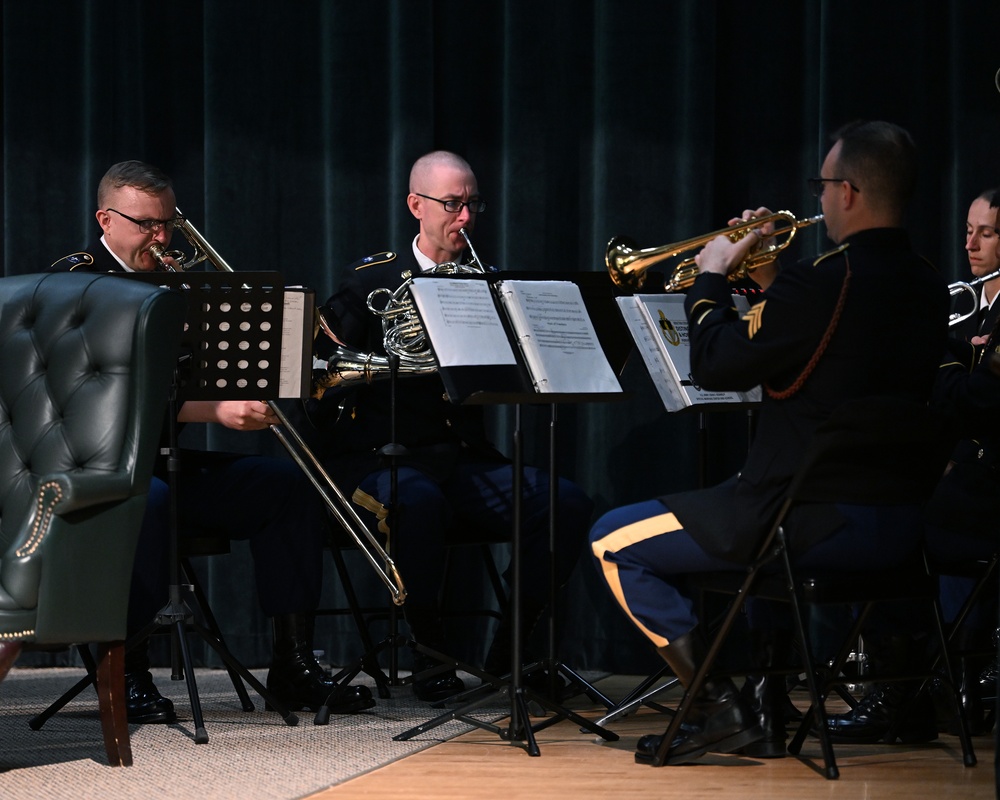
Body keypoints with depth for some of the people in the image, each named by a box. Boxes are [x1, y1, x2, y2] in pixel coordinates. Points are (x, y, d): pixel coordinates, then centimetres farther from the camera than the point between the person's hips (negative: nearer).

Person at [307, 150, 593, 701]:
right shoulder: (371, 283, 5)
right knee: (418, 498, -40)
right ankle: (429, 653, -21)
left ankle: (509, 648, -8)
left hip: (467, 460, 4)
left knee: (567, 503, -21)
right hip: (385, 460, -4)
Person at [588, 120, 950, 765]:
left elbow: (714, 366, -12)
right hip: (901, 525, 8)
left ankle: (720, 709, 0)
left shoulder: (824, 282, -19)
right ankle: (769, 708, 33)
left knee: (614, 542, 7)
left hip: (820, 522, -8)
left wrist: (711, 278, 4)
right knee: (763, 513, 41)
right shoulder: (929, 289, 7)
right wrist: (759, 276, 19)